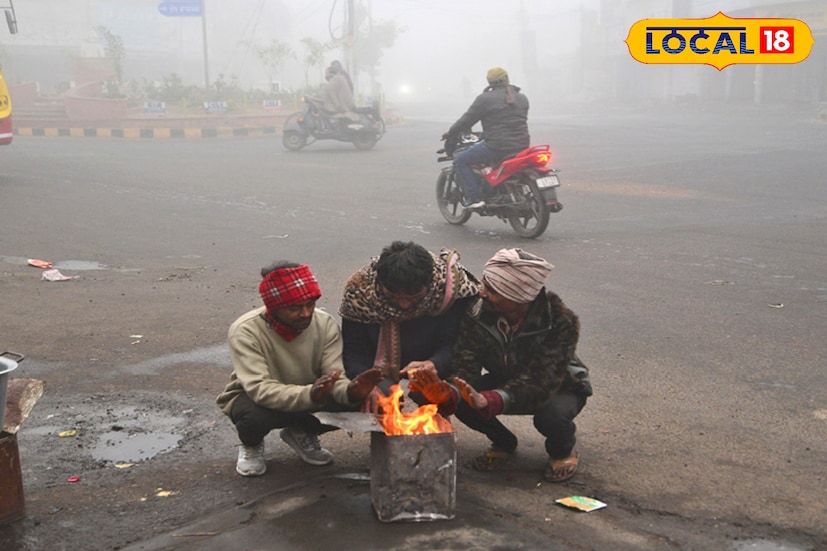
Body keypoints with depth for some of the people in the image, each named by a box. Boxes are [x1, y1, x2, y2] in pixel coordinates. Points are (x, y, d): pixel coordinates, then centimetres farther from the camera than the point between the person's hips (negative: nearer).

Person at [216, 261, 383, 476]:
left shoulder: (325, 324, -16)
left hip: (307, 394, 4)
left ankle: (302, 434, 8)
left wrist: (349, 392, -45)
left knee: (350, 402, -25)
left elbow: (334, 377, -20)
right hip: (251, 398, -3)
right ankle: (251, 445, 1)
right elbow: (260, 389, -38)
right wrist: (310, 395, -54)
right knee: (254, 416, -39)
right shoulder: (245, 332, -28)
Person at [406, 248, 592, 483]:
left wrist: (489, 401, -57)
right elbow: (465, 368, -29)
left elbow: (541, 383, -40)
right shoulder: (478, 315, -22)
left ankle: (563, 449, 2)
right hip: (506, 382, 3)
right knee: (460, 399, -26)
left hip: (559, 387, -3)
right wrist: (448, 395, -53)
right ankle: (503, 442, 6)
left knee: (551, 416, -38)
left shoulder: (561, 321, -33)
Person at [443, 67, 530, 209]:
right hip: (522, 146, 7)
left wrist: (450, 133, 11)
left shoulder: (485, 99, -5)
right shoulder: (522, 98, 14)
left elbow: (468, 119, -4)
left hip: (497, 146, -7)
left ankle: (474, 197, -5)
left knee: (460, 159, 6)